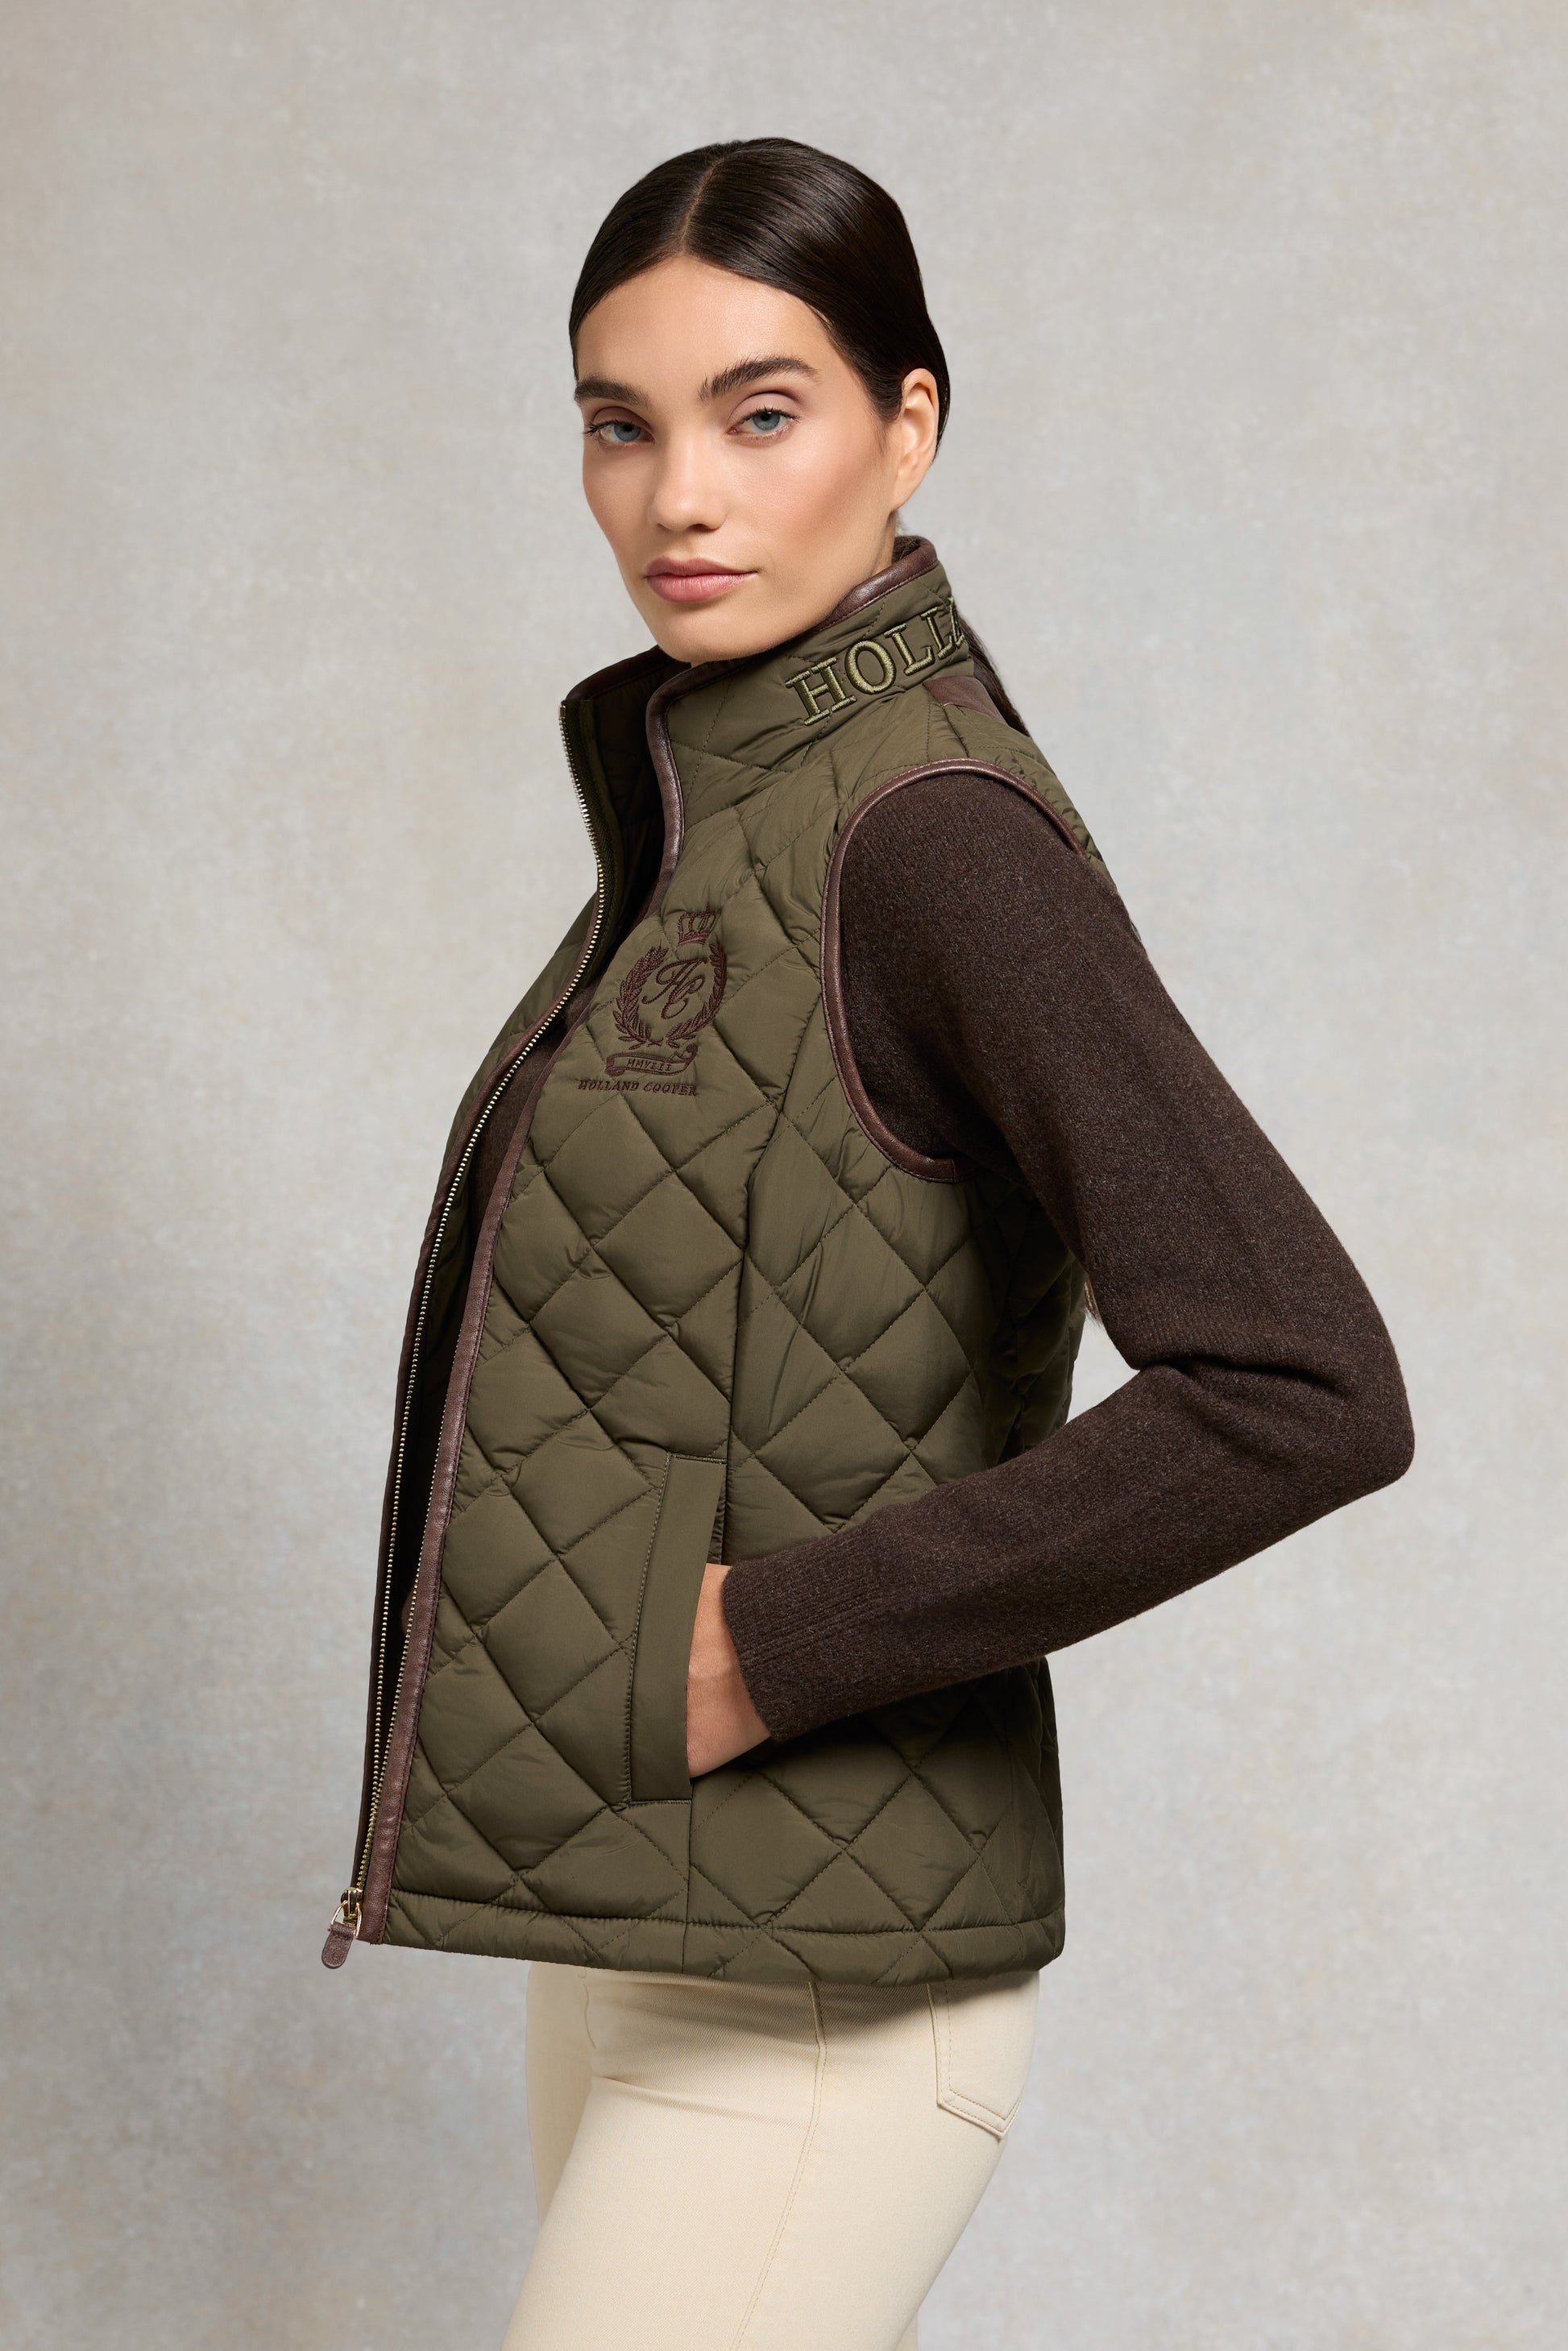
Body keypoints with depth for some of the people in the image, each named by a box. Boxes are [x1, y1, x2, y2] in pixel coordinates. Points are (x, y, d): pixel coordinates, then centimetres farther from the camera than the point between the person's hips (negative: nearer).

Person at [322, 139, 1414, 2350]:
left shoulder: (938, 832, -17)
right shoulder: (699, 804, 10)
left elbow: (1299, 1392, -26)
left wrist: (777, 1641, -21)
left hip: (807, 2004, -9)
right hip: (630, 1925, 9)